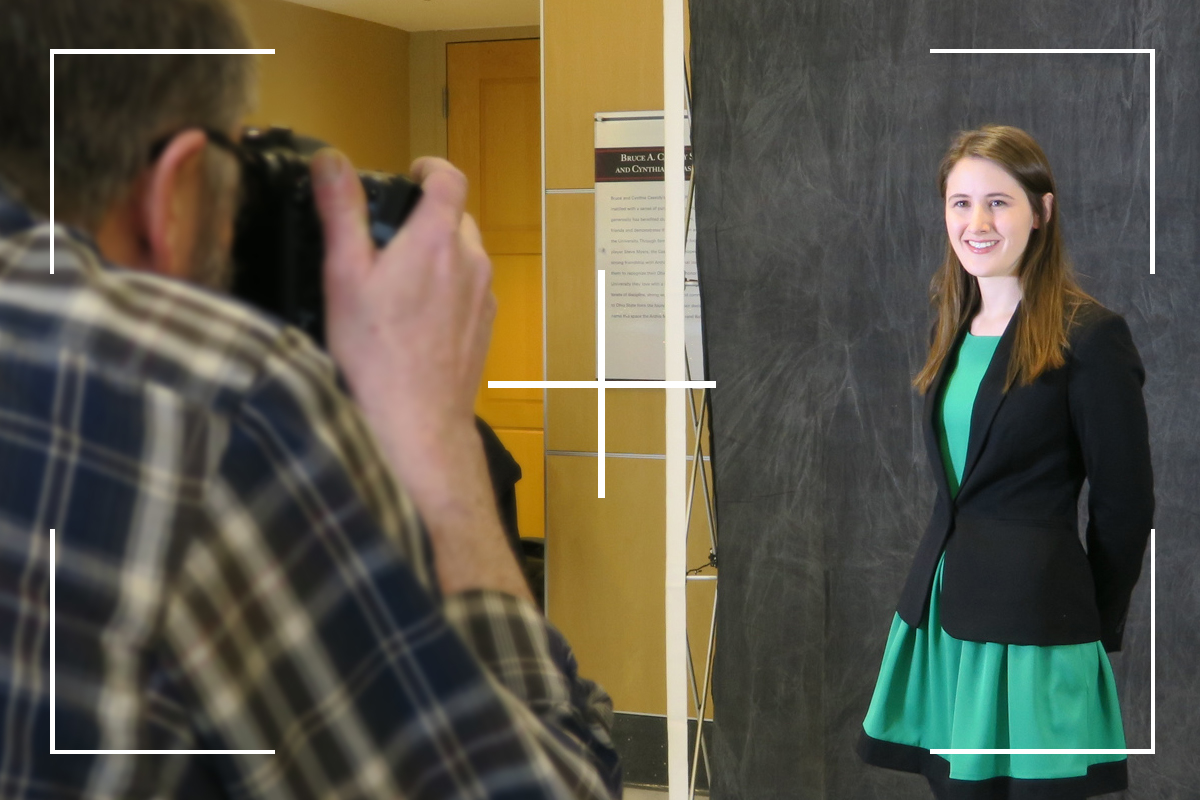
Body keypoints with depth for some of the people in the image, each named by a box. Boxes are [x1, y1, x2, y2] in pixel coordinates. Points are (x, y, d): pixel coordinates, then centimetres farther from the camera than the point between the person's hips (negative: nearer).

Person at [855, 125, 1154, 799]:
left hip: (1032, 633, -7)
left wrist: (1093, 629, 0)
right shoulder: (957, 330, 12)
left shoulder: (1089, 335, -10)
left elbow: (1126, 503, -7)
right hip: (940, 614, 7)